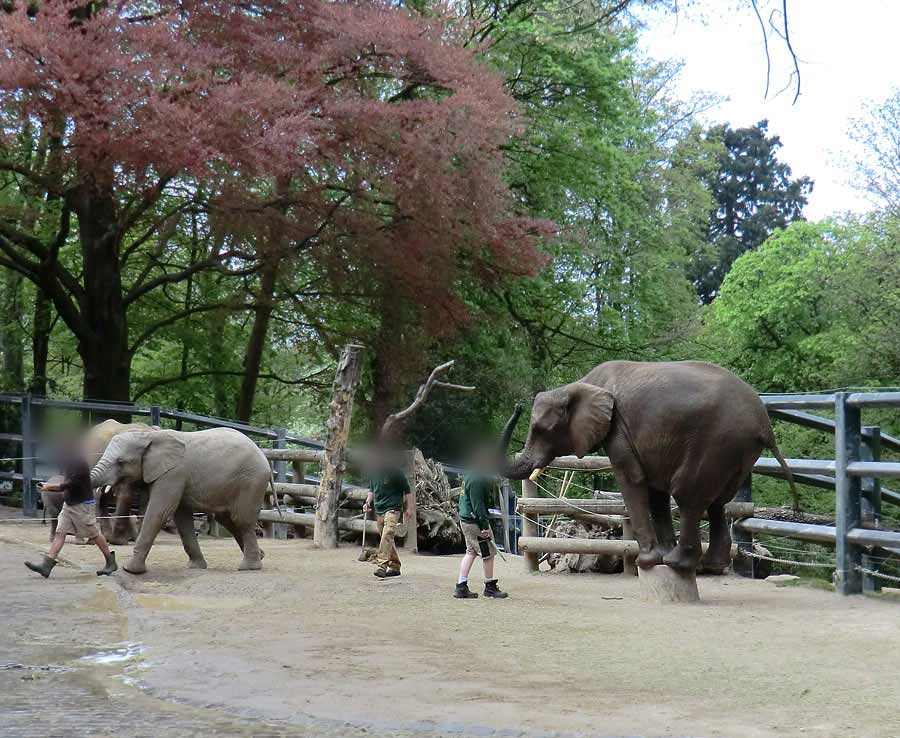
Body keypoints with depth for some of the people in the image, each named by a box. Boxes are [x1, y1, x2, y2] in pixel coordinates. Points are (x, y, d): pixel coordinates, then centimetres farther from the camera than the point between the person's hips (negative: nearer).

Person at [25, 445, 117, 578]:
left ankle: (111, 562, 15)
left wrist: (51, 486, -18)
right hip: (69, 504, 9)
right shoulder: (69, 462, 11)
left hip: (82, 505, -9)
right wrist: (50, 486, 8)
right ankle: (46, 565, -8)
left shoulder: (79, 462, -19)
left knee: (94, 534, 1)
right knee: (60, 532, -1)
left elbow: (72, 483, -24)